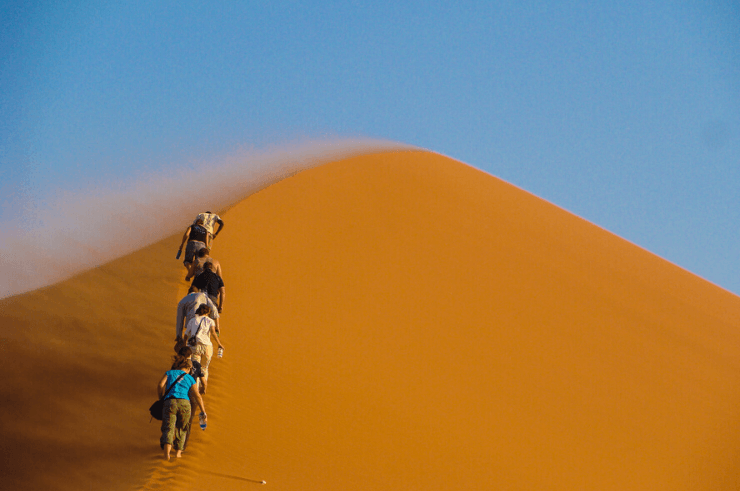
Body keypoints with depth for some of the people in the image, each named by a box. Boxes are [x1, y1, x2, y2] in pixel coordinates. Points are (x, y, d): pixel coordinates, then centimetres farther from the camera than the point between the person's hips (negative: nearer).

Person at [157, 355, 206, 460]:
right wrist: (203, 412, 12)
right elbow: (197, 396, 11)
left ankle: (167, 452, -30)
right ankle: (178, 452, 17)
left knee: (168, 428, -8)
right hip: (184, 403, 1)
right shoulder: (190, 379, 20)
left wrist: (160, 399, 17)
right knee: (181, 428, 21)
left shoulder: (170, 373, 19)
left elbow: (160, 385, 3)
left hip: (170, 402, -1)